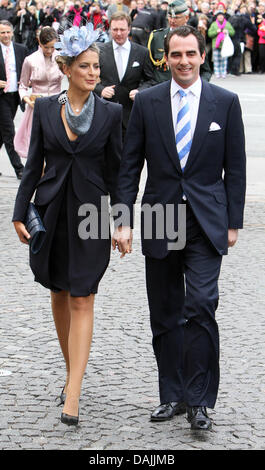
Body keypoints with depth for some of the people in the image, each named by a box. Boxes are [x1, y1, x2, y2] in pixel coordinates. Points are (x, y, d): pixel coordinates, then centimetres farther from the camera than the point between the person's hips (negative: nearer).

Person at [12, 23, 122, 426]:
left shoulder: (110, 113, -2)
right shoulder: (45, 108, 2)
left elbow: (114, 170, 3)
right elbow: (34, 164, 6)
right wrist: (20, 213, 2)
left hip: (91, 212, -2)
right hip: (53, 210, 2)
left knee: (82, 301, -6)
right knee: (60, 295, 13)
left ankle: (72, 396, -8)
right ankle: (73, 372, 31)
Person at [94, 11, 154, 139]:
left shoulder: (142, 53, 5)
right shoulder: (100, 51, 5)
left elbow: (149, 80, 8)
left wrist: (139, 91, -11)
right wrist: (100, 90, -11)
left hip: (132, 115, 0)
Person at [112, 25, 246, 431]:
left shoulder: (225, 102, 1)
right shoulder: (147, 102, 3)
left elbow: (235, 167, 4)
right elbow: (130, 166, 4)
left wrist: (233, 222, 0)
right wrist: (124, 220, -3)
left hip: (207, 222, -2)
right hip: (159, 222, 2)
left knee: (201, 306, -13)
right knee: (165, 315, 8)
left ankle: (198, 400, -4)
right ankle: (172, 395, 20)